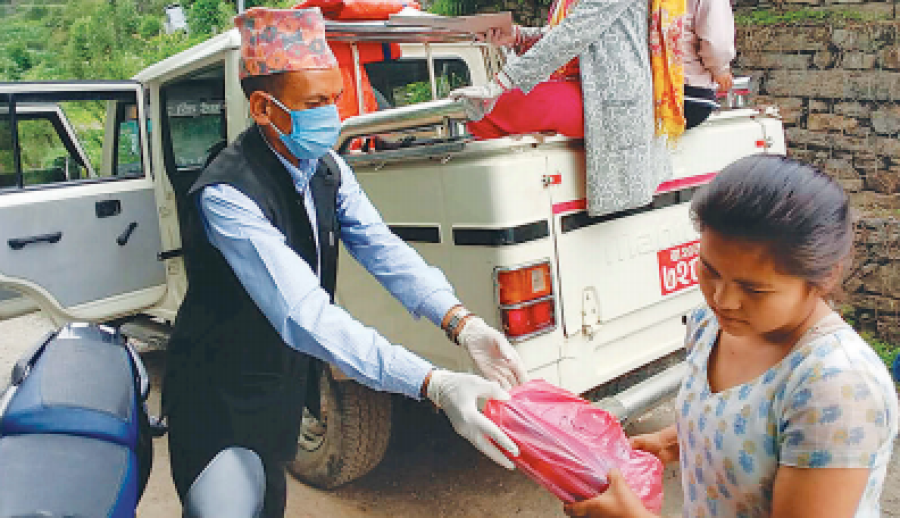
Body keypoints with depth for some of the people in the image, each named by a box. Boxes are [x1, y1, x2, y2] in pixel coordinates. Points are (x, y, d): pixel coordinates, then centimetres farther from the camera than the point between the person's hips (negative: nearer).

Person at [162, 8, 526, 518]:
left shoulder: (328, 168, -6)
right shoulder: (226, 195, -31)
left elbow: (383, 249, -16)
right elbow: (303, 314, -40)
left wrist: (463, 323, -33)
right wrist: (437, 386, -47)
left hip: (286, 384, 7)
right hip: (223, 400, -6)